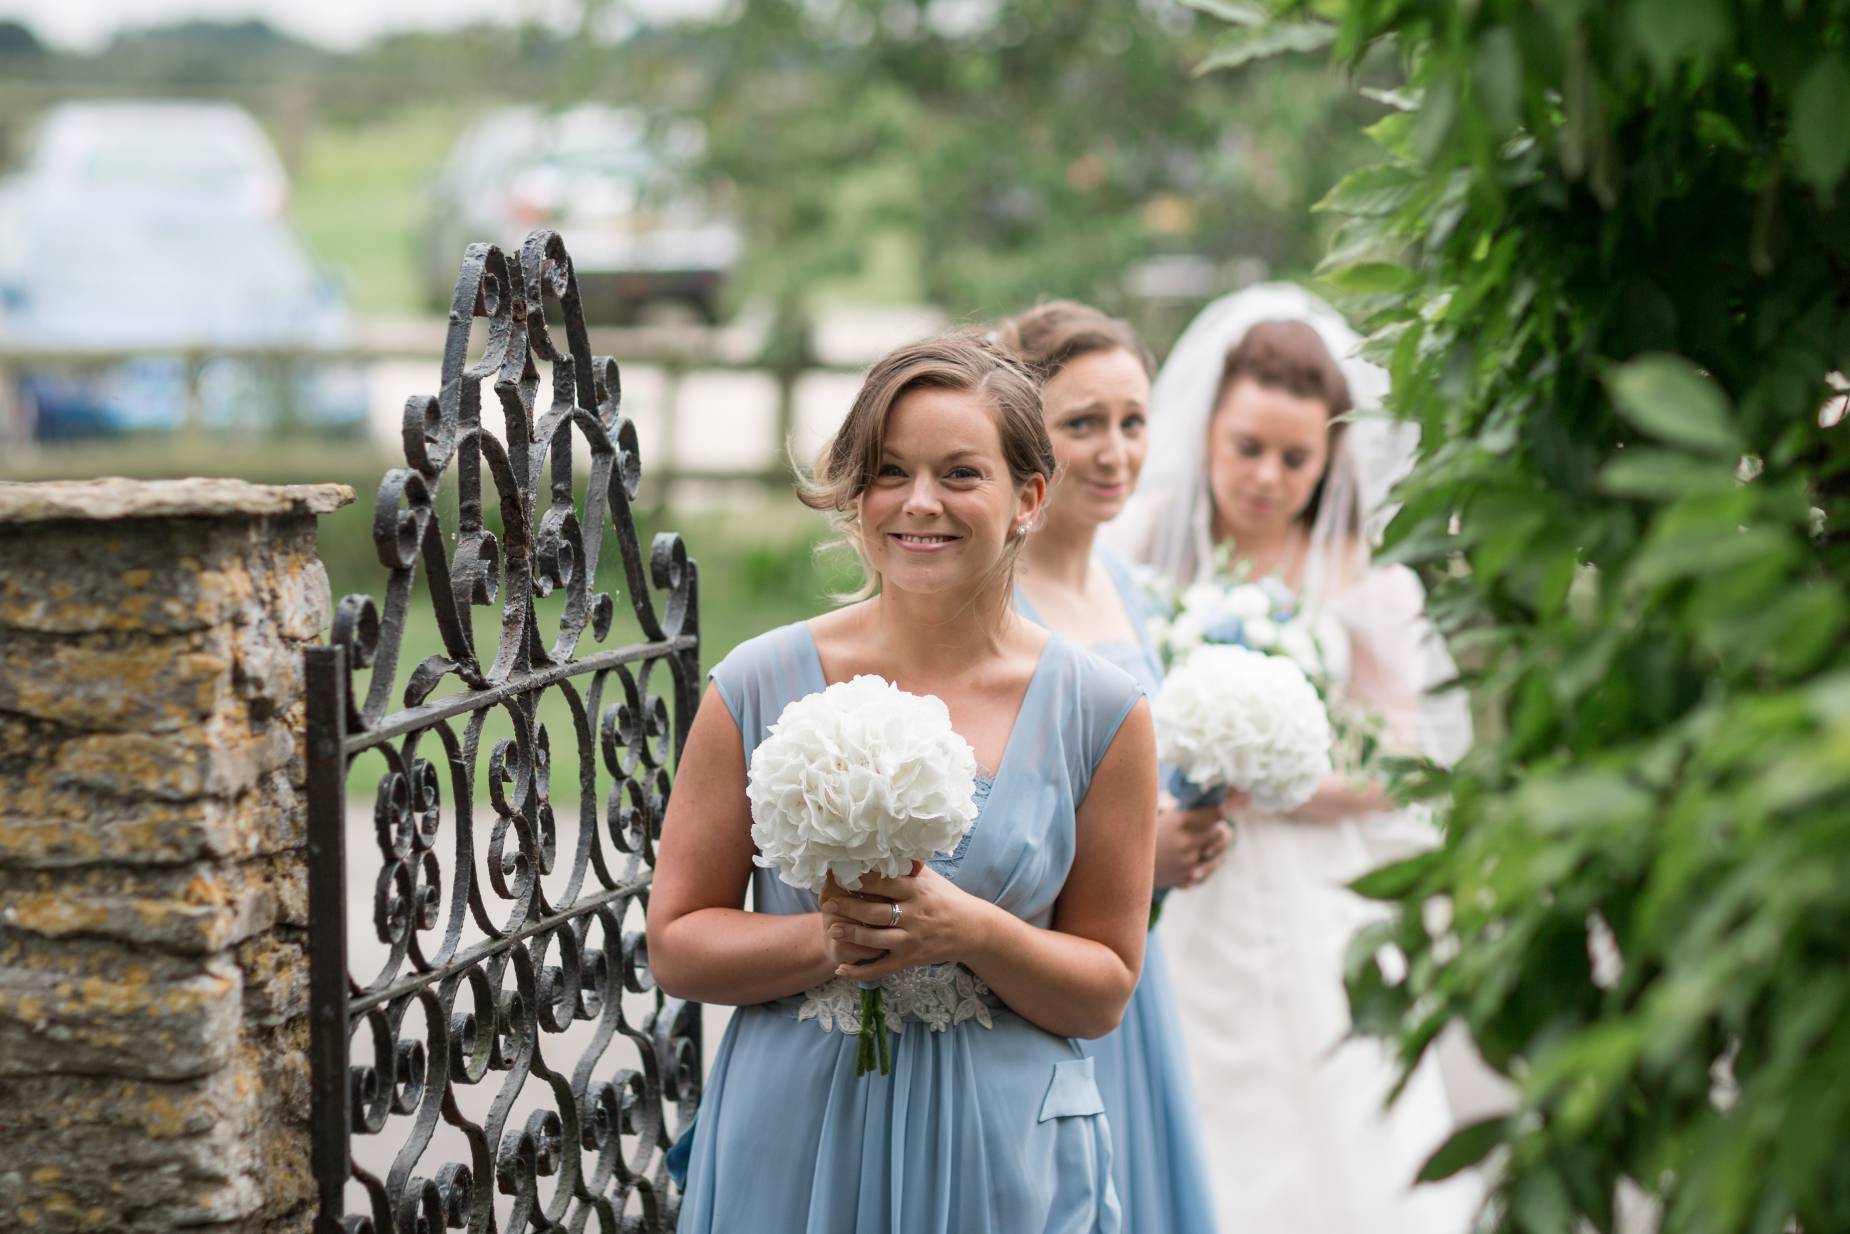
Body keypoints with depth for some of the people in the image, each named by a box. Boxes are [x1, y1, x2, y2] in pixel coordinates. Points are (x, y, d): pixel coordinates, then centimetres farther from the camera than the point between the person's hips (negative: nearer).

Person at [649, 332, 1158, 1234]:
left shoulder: (1099, 713, -2)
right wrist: (829, 940, -16)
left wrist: (972, 933, -16)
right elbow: (676, 946, 0)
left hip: (1002, 1161, 0)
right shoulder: (759, 686, -3)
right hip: (790, 1149, 0)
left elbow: (1104, 993, 1)